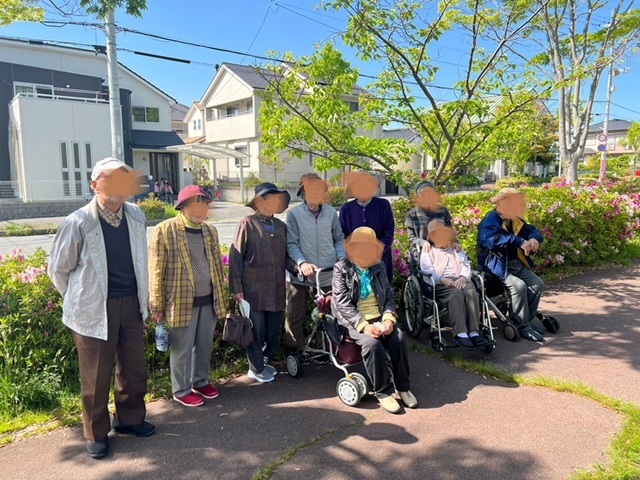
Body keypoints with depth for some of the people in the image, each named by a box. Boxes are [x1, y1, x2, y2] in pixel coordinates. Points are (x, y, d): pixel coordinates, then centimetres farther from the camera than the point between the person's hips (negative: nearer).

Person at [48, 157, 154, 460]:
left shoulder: (136, 216, 0)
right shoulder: (78, 222, -14)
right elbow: (58, 269, -2)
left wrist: (141, 297, 13)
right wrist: (81, 300, 5)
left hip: (131, 304, 4)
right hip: (95, 309, -4)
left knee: (134, 368, 15)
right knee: (96, 375, 10)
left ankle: (129, 419, 38)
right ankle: (96, 433, 31)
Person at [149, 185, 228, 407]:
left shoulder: (210, 230, 8)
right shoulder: (165, 230, -10)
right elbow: (156, 270, -10)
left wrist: (221, 296, 14)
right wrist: (157, 305, -10)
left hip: (209, 300, 6)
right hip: (182, 301, -5)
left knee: (205, 345, 17)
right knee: (182, 348, 8)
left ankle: (201, 381, 36)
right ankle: (181, 390, 25)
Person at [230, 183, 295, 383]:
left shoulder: (281, 226, 13)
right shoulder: (247, 224, -4)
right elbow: (235, 257, -6)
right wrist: (237, 288, -10)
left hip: (277, 290, 5)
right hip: (254, 290, -5)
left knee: (274, 330, 13)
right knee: (256, 331, 5)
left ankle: (266, 363, 34)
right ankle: (256, 369, 24)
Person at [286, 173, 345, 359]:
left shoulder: (331, 212, 3)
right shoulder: (294, 214, -6)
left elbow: (339, 239, 11)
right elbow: (291, 244, -9)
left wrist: (342, 259, -4)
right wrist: (302, 262, -25)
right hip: (301, 274, -2)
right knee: (295, 315, 8)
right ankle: (296, 350, 27)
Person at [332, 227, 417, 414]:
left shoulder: (379, 267, 11)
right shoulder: (342, 269, -3)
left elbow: (389, 296, 11)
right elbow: (343, 303, -11)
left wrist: (389, 318, -10)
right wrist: (364, 325, -22)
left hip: (379, 318, 4)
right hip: (355, 322, -4)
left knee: (399, 339, -23)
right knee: (372, 343, -31)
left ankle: (403, 386, -5)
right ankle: (383, 392, -14)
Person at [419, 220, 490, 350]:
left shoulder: (456, 249, 33)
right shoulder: (428, 251, 20)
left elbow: (466, 266, 16)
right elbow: (427, 270, 1)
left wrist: (463, 278, -9)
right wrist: (443, 280, -18)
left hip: (460, 280, 4)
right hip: (440, 283, -3)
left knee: (471, 292, -32)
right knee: (456, 294, -36)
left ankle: (474, 331, -39)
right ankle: (460, 333, -44)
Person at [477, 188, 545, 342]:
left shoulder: (515, 220, 12)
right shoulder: (491, 220, -16)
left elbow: (532, 230, 12)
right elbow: (492, 239, -35)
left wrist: (533, 238, -14)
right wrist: (519, 242, -38)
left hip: (516, 263, 9)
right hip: (498, 265, -9)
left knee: (537, 284, -7)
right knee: (519, 285, -28)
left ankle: (527, 321, 7)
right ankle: (523, 326, -14)